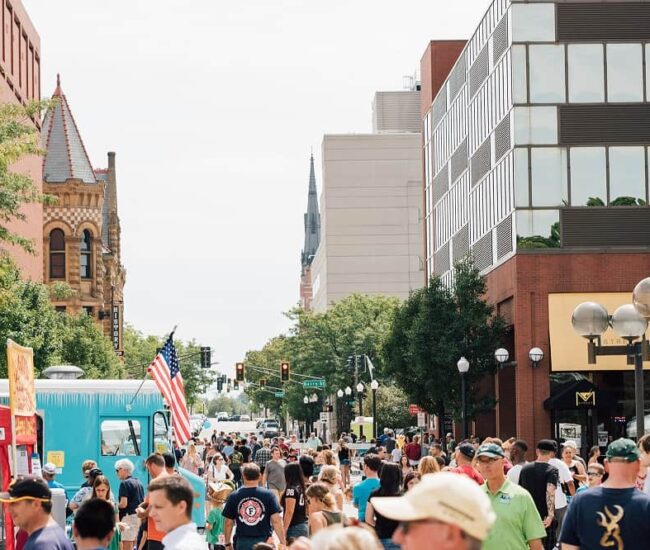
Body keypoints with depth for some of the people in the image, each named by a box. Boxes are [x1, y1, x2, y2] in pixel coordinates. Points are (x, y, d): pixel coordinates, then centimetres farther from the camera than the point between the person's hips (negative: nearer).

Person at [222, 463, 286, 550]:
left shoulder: (234, 496, -1)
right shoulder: (268, 495, -5)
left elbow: (228, 523, 3)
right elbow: (276, 521, -10)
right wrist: (283, 542, -4)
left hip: (242, 543, 1)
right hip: (264, 541, -1)